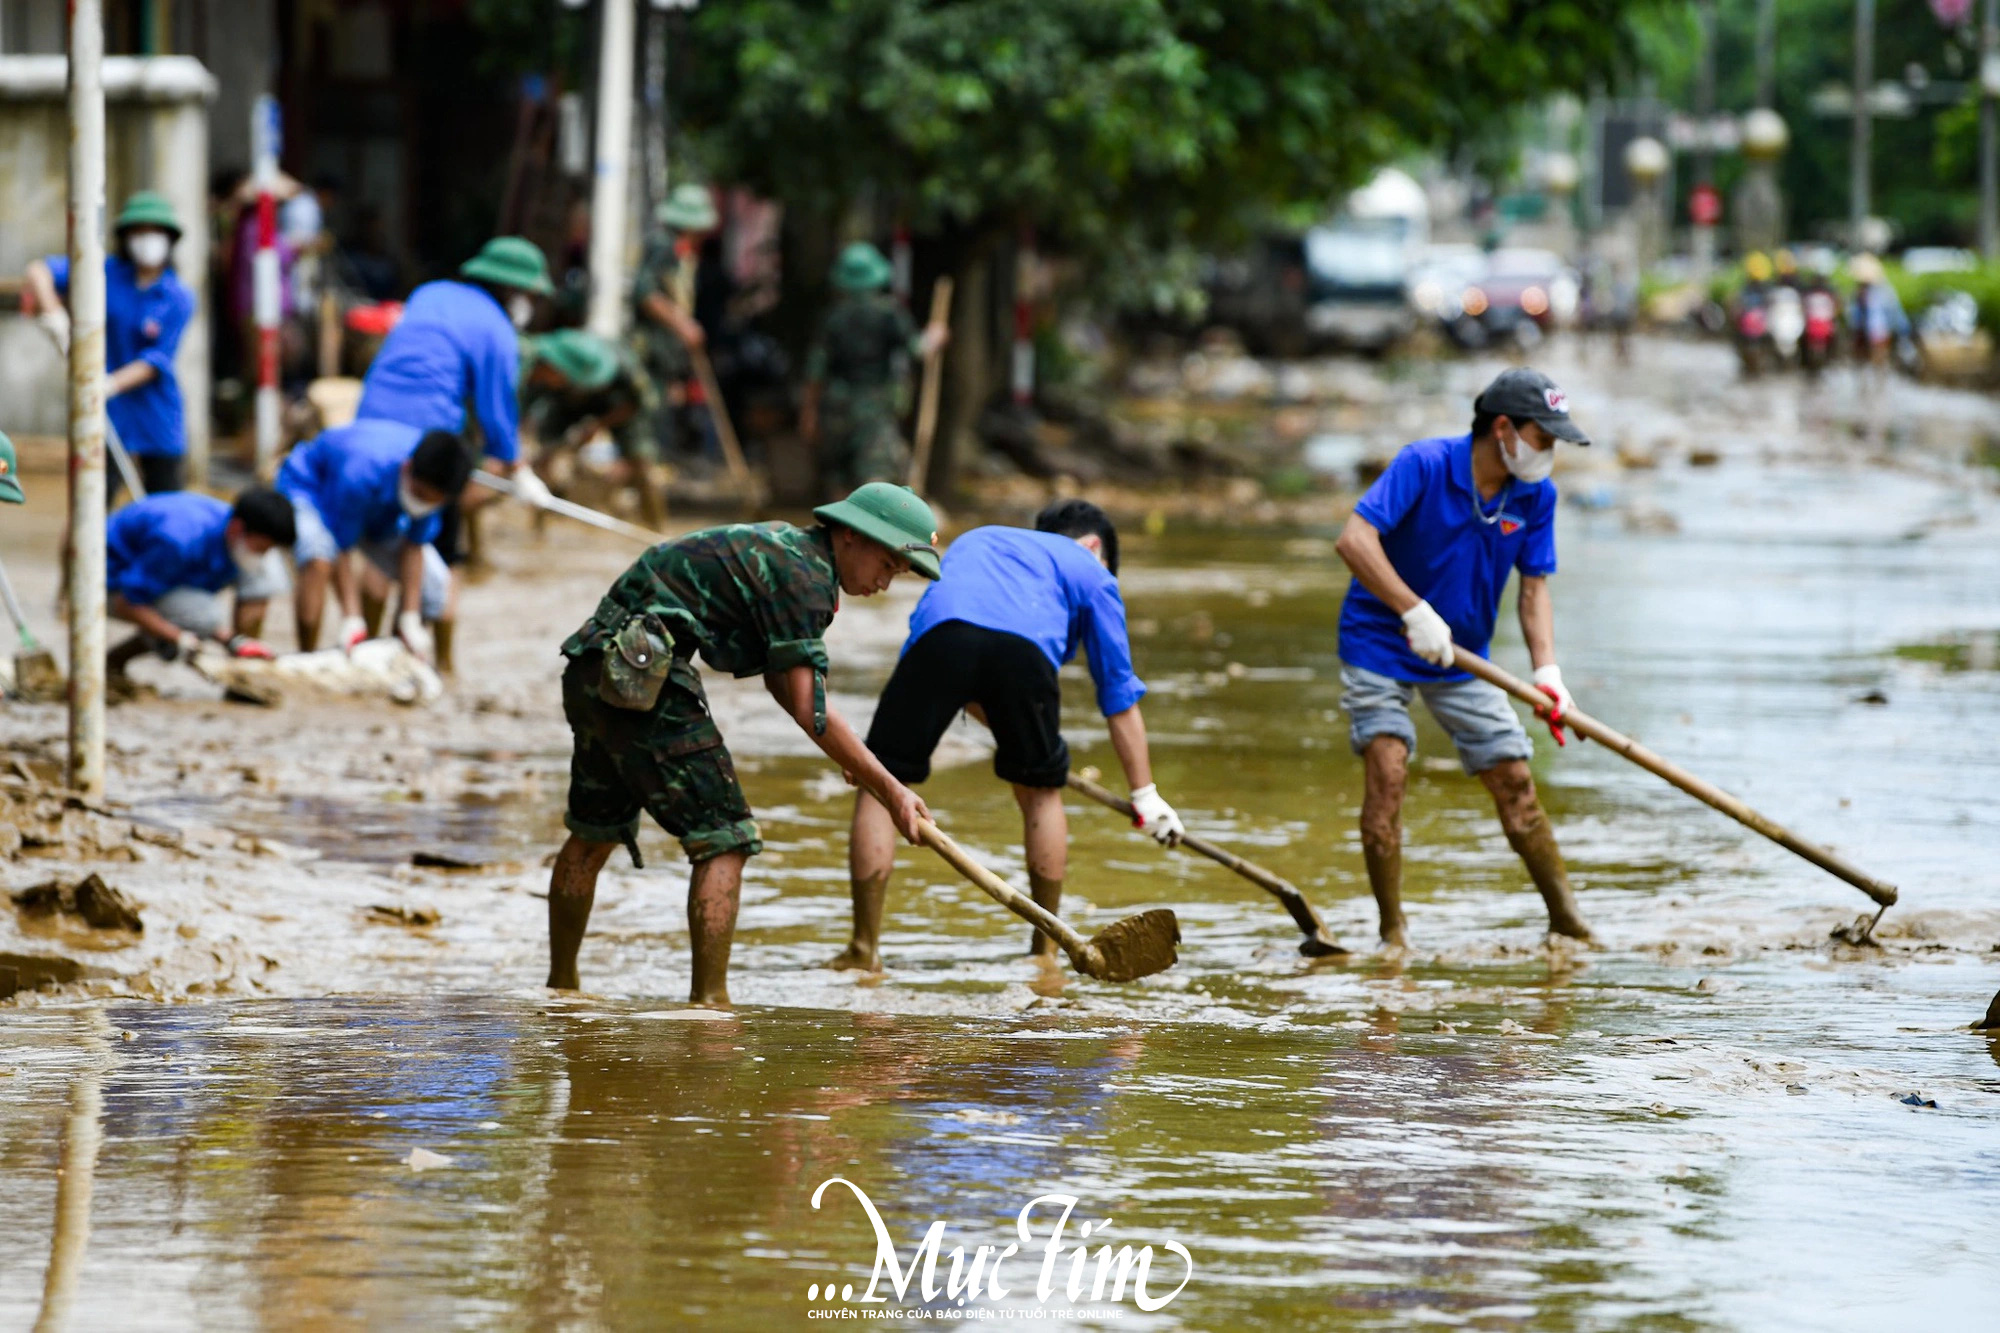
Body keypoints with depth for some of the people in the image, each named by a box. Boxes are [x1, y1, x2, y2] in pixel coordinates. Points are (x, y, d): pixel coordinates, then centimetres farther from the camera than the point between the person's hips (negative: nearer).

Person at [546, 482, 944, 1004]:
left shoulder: (783, 548, 19)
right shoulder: (803, 575, -12)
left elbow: (782, 679, 27)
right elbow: (810, 711, -16)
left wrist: (845, 754, 16)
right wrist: (889, 791, -11)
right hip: (643, 682, -10)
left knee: (593, 834, 22)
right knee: (724, 841, -6)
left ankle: (560, 989, 34)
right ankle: (709, 1002, -9)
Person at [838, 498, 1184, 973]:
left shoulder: (976, 540, 45)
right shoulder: (1089, 570, 34)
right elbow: (1119, 694, 32)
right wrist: (1145, 796, 36)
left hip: (938, 633, 1)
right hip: (1026, 645, -1)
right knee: (1040, 790, 22)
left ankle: (865, 948, 6)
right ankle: (1046, 949, 28)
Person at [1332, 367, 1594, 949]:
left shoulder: (1536, 496, -6)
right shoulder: (1424, 465, -22)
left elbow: (1534, 588, 1)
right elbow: (1354, 540, -31)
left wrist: (1546, 670, -14)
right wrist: (1416, 612, -37)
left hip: (1463, 655, 5)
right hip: (1381, 641, -5)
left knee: (1513, 778, 3)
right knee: (1386, 766, -18)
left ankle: (1566, 918, 15)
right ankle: (1391, 933, -11)